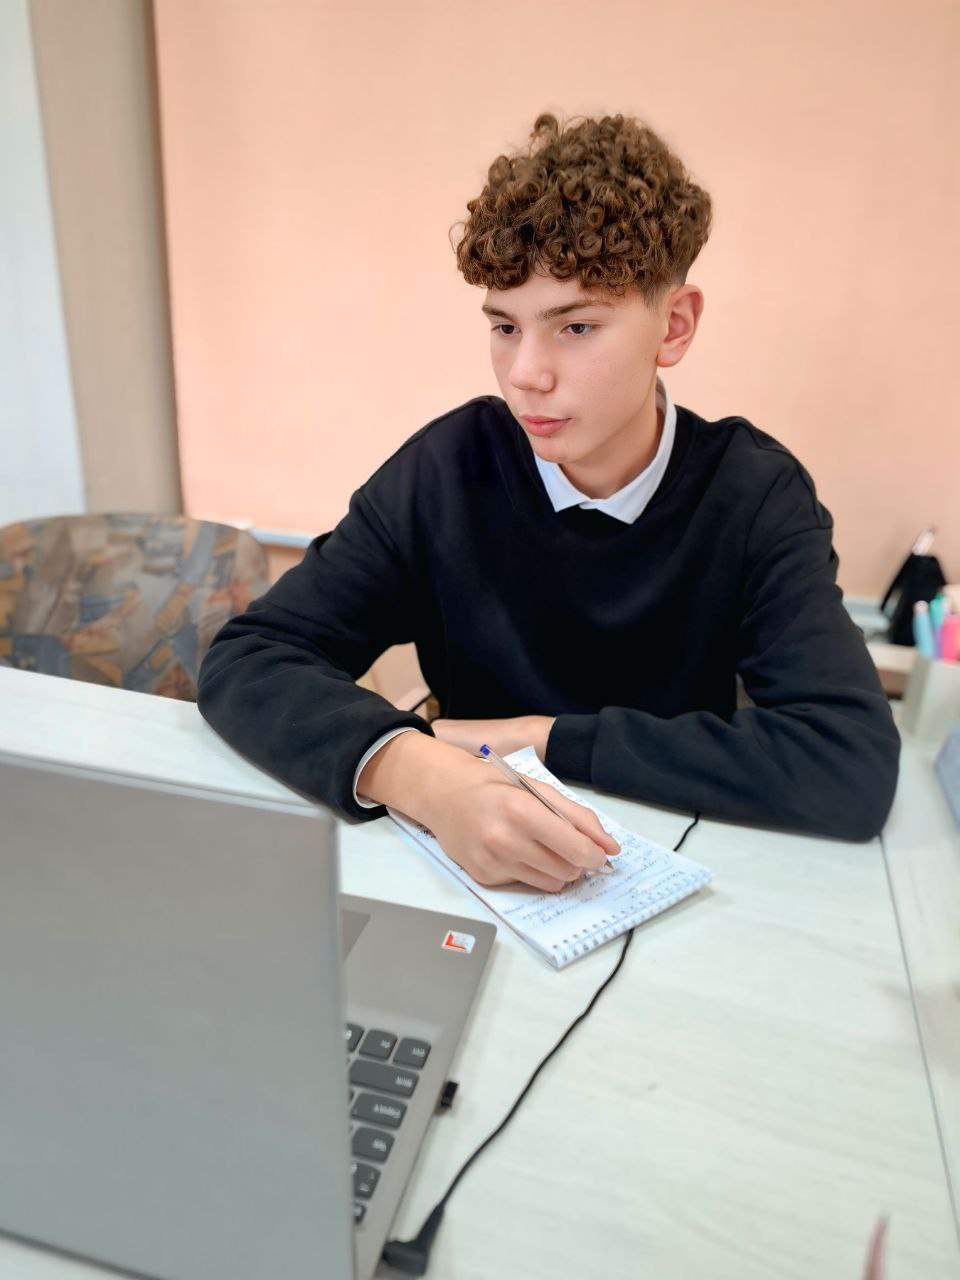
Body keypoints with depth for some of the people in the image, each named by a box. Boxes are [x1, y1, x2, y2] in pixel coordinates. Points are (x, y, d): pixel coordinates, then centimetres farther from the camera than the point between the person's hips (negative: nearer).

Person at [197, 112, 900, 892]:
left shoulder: (756, 498, -12)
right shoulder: (448, 470, -11)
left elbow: (854, 771, -23)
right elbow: (244, 662, -16)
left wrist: (546, 737, -22)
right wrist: (421, 776, -33)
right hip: (472, 871, 0)